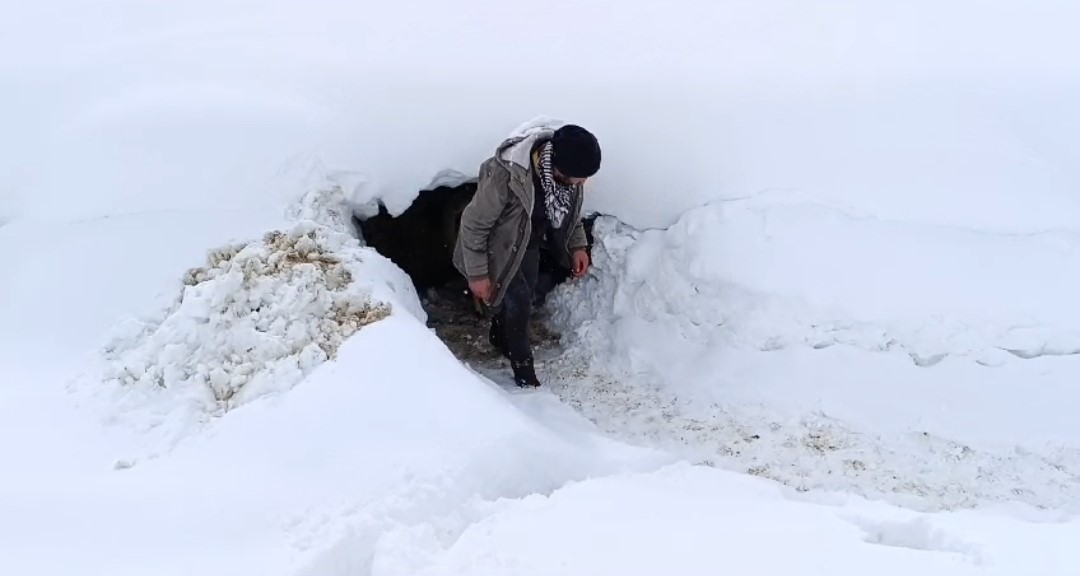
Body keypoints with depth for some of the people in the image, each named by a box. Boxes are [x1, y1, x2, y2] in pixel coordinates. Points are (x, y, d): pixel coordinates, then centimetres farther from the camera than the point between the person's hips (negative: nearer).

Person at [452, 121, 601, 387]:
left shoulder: (565, 163, -24)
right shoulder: (505, 176, -43)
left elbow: (571, 207, 0)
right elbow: (473, 224, -27)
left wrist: (577, 245, -3)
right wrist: (478, 274, -20)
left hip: (531, 242, 6)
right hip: (500, 246, -6)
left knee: (521, 297, 22)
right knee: (518, 305, -4)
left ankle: (500, 338, 52)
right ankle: (524, 375, 19)